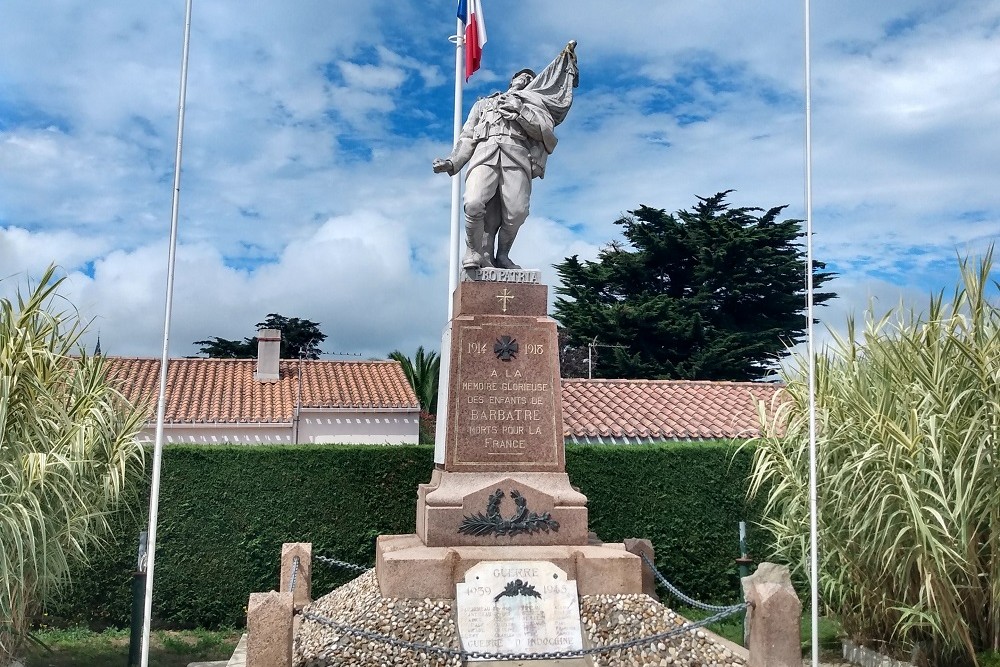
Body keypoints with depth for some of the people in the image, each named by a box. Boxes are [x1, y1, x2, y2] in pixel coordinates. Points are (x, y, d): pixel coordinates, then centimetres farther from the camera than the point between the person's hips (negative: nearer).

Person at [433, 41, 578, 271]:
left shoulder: (533, 102, 33)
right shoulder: (483, 103, 37)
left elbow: (546, 130, 13)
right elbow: (467, 137, 25)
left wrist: (520, 111, 1)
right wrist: (452, 162, 8)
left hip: (516, 153, 0)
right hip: (485, 152, 0)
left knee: (516, 211, -24)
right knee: (474, 204, -27)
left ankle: (502, 254, -4)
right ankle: (474, 251, -10)